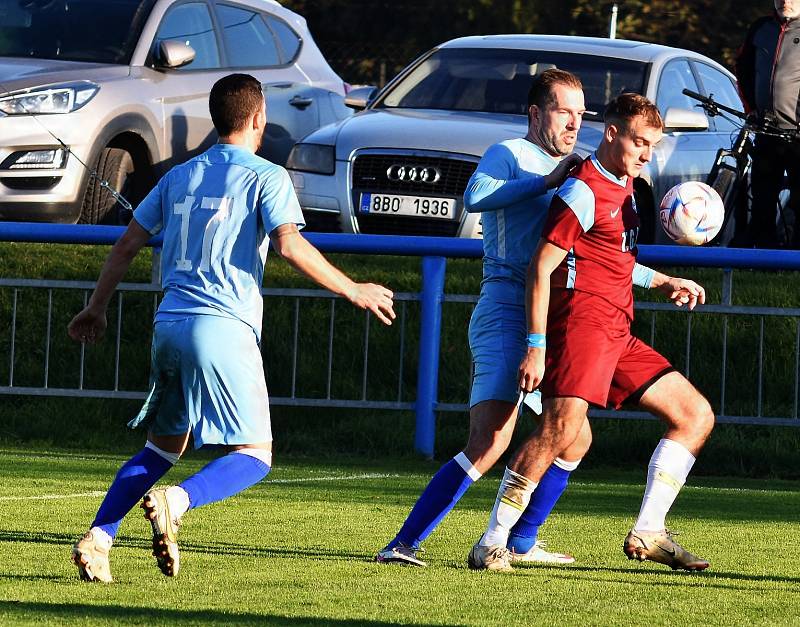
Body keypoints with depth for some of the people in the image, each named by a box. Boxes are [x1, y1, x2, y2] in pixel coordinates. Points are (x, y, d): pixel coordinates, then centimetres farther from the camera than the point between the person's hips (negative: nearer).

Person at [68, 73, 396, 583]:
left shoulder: (180, 176, 16)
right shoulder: (267, 177, -1)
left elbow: (128, 243, 18)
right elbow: (289, 244, -15)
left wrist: (97, 308, 30)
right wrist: (353, 291, -7)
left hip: (170, 325, 6)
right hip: (224, 328, -6)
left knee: (163, 446, 19)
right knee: (254, 456, -1)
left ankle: (97, 538, 3)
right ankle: (176, 502, -28)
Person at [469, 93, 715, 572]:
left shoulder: (625, 186, 21)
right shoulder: (584, 191, -8)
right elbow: (541, 267, -12)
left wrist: (664, 282, 32)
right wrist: (536, 346, -18)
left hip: (618, 334, 10)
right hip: (581, 321, -10)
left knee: (697, 415, 9)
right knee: (562, 427, -27)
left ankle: (648, 533, 9)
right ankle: (492, 545, -22)